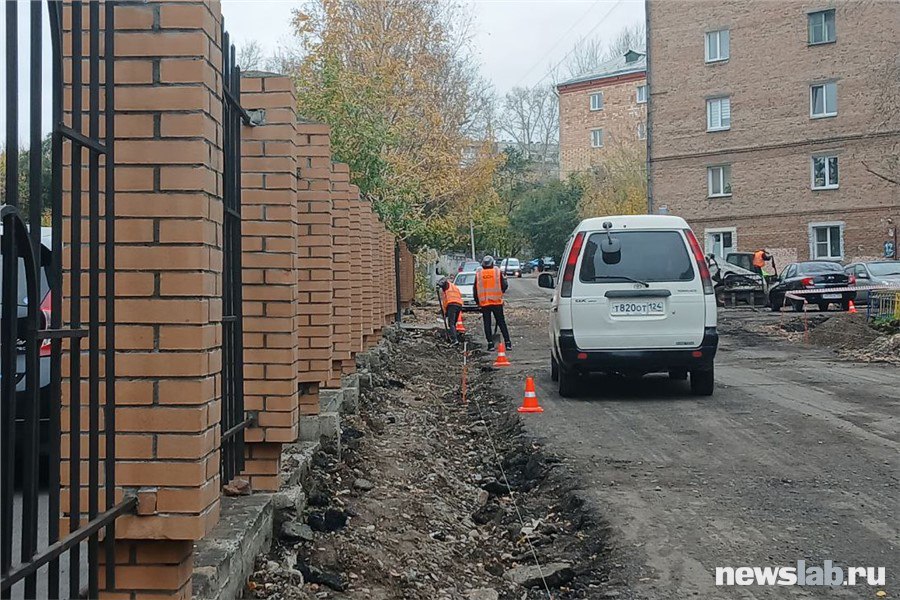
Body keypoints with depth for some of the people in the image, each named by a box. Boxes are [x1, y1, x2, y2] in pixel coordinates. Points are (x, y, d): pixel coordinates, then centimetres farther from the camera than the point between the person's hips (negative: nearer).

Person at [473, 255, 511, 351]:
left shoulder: (478, 273, 1)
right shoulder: (497, 271, -3)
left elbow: (476, 289, 5)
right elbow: (504, 286, 0)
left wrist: (477, 301, 15)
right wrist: (505, 279, 22)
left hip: (484, 303, 0)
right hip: (497, 301, 0)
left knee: (487, 324, 6)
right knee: (501, 322, 6)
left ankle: (490, 343, 2)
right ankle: (507, 343, 2)